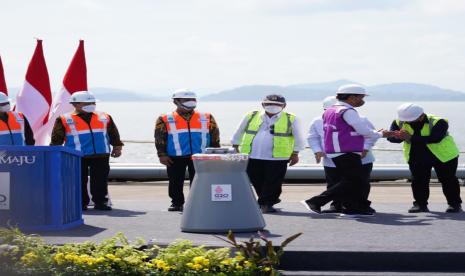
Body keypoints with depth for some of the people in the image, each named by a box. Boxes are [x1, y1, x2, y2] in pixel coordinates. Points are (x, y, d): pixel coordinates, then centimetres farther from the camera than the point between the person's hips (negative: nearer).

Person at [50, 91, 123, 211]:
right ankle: (81, 203, 10)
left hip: (100, 156, 2)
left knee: (100, 180, 2)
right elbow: (57, 139, 4)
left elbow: (113, 134, 19)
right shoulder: (64, 120, 3)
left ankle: (100, 202, 10)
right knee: (79, 181, 1)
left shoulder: (104, 118, 12)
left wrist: (117, 146, 14)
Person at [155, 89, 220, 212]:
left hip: (200, 156, 1)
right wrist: (162, 155, -6)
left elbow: (214, 136, 11)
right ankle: (177, 203, 17)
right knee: (176, 182, 4)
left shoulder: (207, 118, 8)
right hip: (175, 157, -1)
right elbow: (160, 138, 1)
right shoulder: (165, 120, 3)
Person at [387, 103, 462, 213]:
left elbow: (435, 138, -36)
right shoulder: (399, 123, -9)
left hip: (443, 156, -4)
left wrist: (411, 138, -41)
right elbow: (392, 137, -9)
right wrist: (400, 136, -36)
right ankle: (420, 204, 15)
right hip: (417, 158, 4)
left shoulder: (438, 122, -24)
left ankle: (455, 204, 13)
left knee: (448, 180, 2)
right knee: (418, 181, 3)